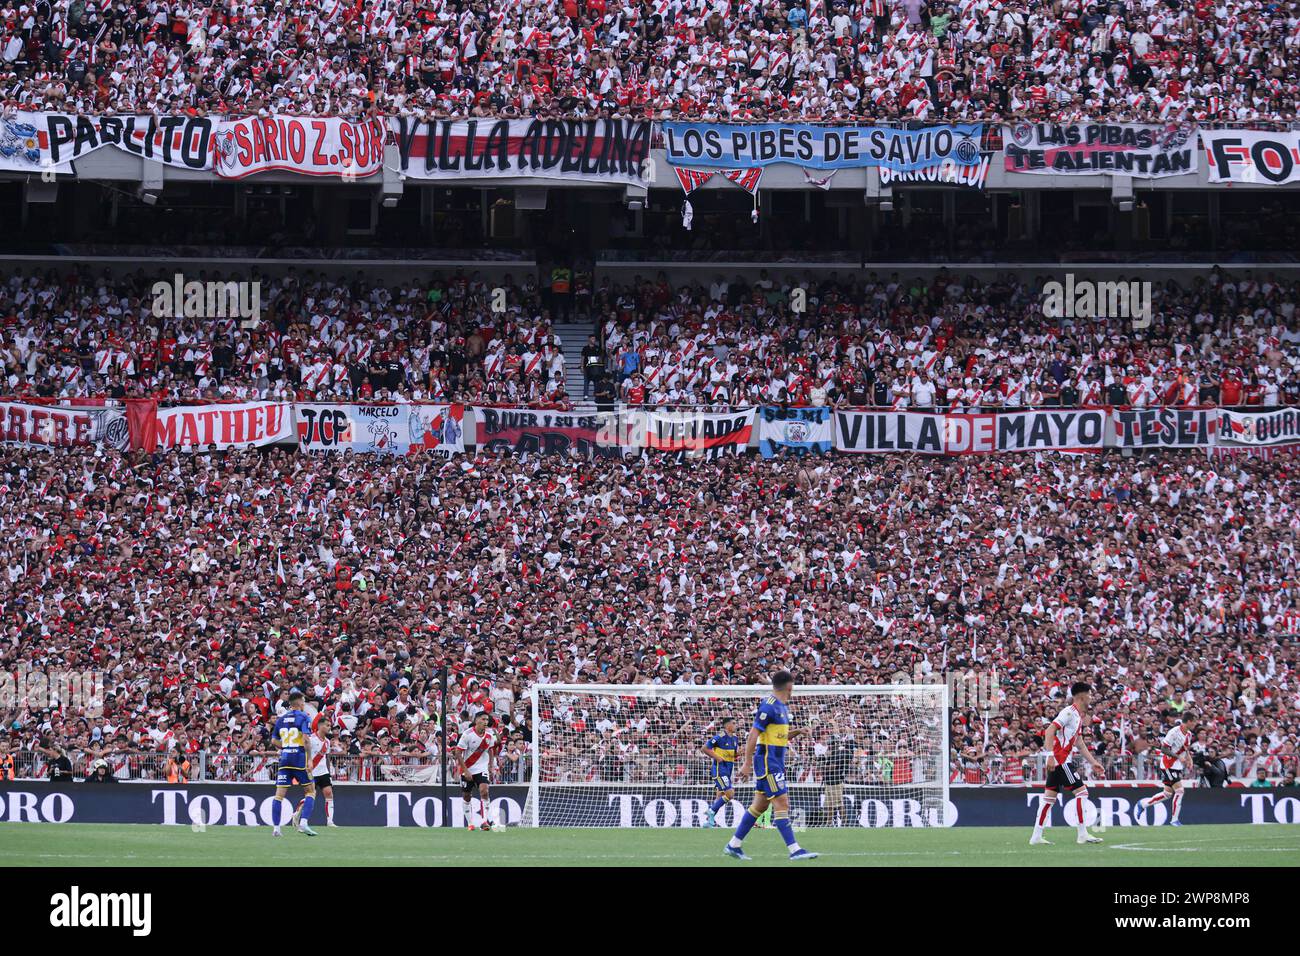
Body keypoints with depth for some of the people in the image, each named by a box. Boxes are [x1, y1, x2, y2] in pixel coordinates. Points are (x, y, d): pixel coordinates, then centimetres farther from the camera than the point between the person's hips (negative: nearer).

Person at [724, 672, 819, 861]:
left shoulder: (783, 706, 15)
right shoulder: (769, 706, -15)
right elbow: (753, 735, -18)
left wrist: (797, 732, 8)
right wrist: (747, 763, -19)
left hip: (776, 763, 10)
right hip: (767, 762, -10)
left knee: (760, 804, 12)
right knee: (781, 803, -12)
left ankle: (733, 845, 18)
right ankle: (794, 850, -15)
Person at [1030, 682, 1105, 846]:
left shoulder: (1079, 715, 17)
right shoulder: (1069, 712, -13)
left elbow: (1080, 743, 24)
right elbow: (1050, 730, -22)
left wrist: (1093, 762, 22)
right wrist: (1051, 755, -27)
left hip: (1057, 761, 10)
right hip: (1061, 760, -10)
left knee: (1049, 796, 8)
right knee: (1081, 791, -8)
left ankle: (1036, 837, 8)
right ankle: (1083, 834, -7)